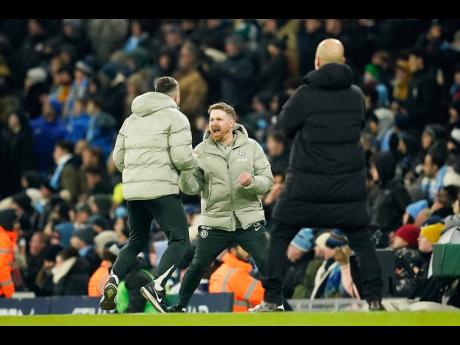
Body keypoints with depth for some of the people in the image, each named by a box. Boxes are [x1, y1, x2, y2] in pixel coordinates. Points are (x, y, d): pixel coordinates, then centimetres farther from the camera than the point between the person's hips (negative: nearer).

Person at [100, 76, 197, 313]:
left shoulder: (132, 119, 19)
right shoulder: (175, 118, -2)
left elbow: (118, 158, 17)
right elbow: (182, 158, -12)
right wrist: (194, 162, 9)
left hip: (132, 190, 7)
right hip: (162, 191, -7)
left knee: (136, 241, 21)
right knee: (180, 240, -4)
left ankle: (112, 282, 0)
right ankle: (157, 286, -24)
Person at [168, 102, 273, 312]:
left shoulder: (251, 147, 1)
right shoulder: (202, 151, 0)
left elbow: (267, 181, -1)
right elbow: (191, 188, -3)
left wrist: (251, 182, -22)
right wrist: (186, 168, -22)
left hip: (249, 221, 0)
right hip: (215, 222, 0)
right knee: (198, 266, 3)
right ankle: (180, 306, 21)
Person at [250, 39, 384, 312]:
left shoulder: (305, 95, -11)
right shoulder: (356, 95, 0)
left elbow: (285, 126, 2)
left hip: (307, 184, -3)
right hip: (349, 183, 3)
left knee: (280, 238, 10)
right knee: (361, 239, 12)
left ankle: (272, 300, 5)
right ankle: (374, 297, 1)